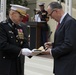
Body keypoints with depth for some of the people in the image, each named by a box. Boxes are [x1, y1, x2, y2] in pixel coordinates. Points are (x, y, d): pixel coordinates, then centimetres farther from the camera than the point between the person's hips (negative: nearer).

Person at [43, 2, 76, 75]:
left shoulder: (70, 22, -17)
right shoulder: (63, 21, 12)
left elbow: (69, 45, -23)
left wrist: (52, 51, -13)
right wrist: (53, 45, 5)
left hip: (67, 65, -9)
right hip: (62, 64, 9)